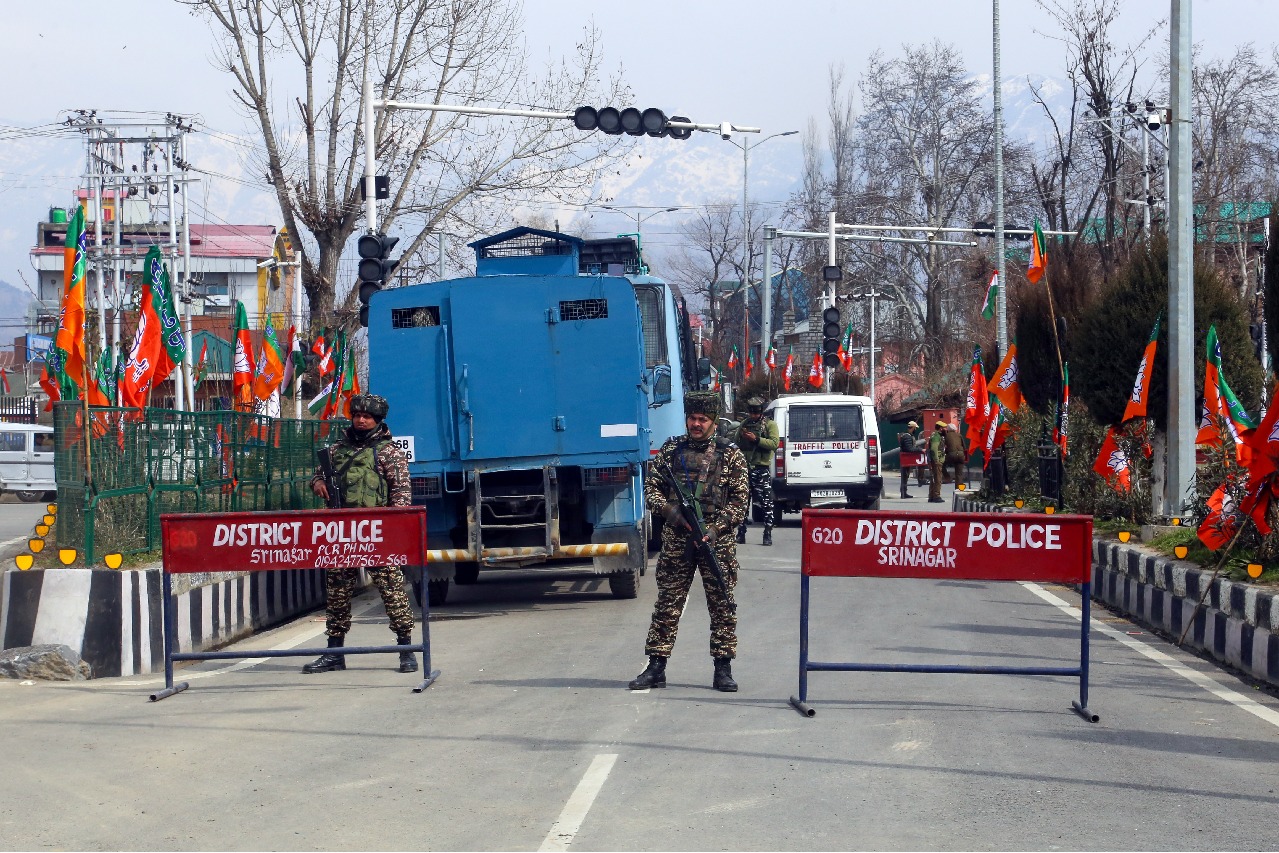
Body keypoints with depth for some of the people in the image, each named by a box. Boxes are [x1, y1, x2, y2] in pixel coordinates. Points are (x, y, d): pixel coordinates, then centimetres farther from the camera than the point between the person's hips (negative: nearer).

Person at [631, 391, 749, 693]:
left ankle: (723, 668, 7)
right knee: (667, 603, 2)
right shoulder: (671, 450, 8)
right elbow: (651, 487, 9)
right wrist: (668, 509, -11)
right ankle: (656, 667, 6)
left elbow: (741, 499, 1)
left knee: (722, 605, 0)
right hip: (676, 540, 1)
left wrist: (717, 529, -11)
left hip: (717, 540, -1)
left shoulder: (730, 454, 3)